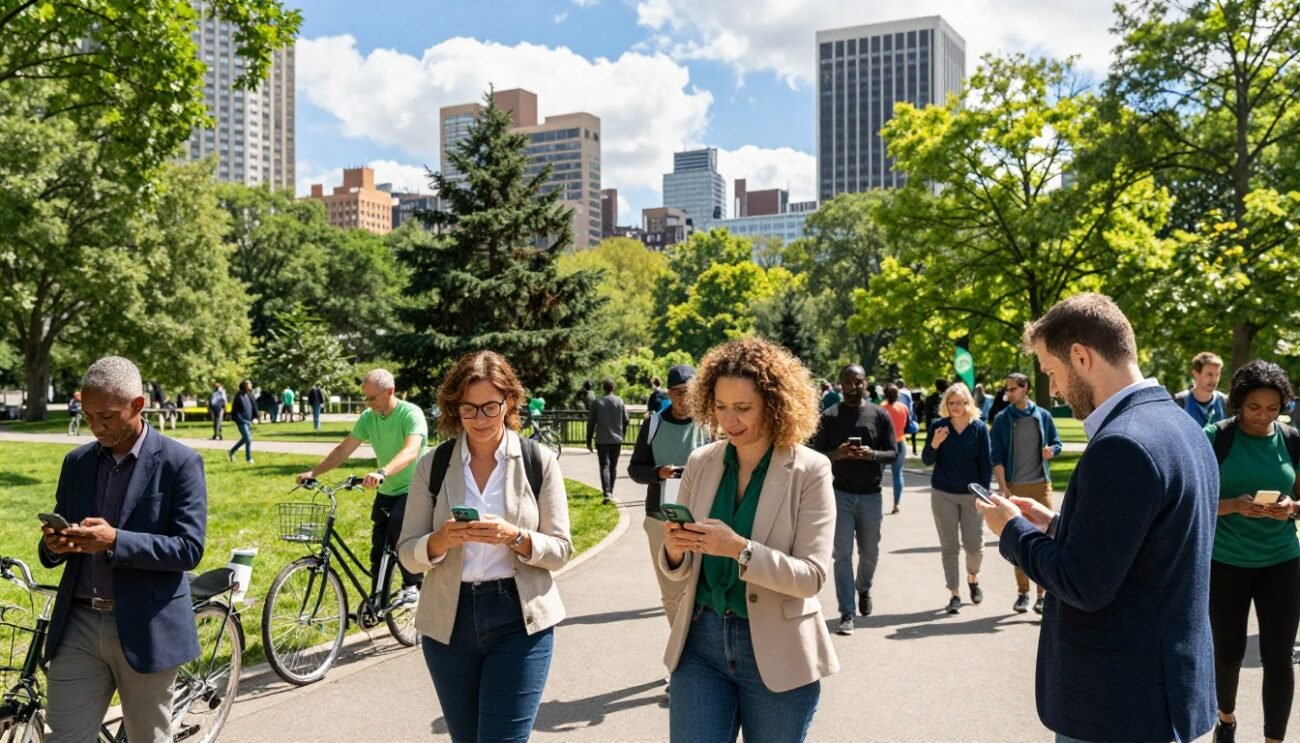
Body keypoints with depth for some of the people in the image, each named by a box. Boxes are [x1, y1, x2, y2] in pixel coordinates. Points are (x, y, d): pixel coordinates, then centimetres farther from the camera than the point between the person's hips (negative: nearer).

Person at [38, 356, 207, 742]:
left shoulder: (179, 463, -9)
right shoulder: (77, 462, 8)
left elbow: (190, 548, -14)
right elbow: (56, 548, 15)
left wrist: (115, 541, -26)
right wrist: (54, 546, -10)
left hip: (146, 628, -4)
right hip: (78, 624, 5)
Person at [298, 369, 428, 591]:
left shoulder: (411, 413, -21)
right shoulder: (368, 417, -1)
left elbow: (411, 451, -37)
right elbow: (343, 450, 5)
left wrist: (382, 472, -53)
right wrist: (313, 472, -4)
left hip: (413, 489, -6)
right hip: (386, 491, 6)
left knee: (398, 525, -31)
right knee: (379, 550, 6)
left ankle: (412, 584, -13)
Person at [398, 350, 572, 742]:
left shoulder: (539, 461, -4)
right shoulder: (433, 465, 0)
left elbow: (560, 550, -3)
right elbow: (407, 554, 1)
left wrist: (515, 538, -22)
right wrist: (441, 540, -20)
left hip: (520, 621, -2)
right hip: (449, 622, 3)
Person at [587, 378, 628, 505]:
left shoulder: (597, 402, -3)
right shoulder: (620, 401, 2)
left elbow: (591, 422, -2)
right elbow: (625, 421, 5)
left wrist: (589, 441, 6)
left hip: (602, 440, -2)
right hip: (616, 439, 2)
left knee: (604, 466, -5)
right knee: (613, 466, 14)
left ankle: (607, 494, -20)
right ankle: (610, 492, 23)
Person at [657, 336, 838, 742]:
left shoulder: (809, 470, -10)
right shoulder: (701, 463, 1)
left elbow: (811, 576, -14)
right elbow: (678, 571, 6)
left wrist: (740, 549, -28)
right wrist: (675, 549, -17)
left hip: (776, 653, -2)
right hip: (701, 642, 3)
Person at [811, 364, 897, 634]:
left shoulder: (879, 415, 1)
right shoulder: (829, 416, -1)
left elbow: (893, 453, 1)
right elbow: (816, 455, -1)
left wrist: (872, 454, -19)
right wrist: (837, 454, -22)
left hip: (871, 495, 2)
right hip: (841, 493, -1)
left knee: (870, 552, 14)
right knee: (843, 554, -4)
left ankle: (863, 588, 44)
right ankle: (847, 614, 0)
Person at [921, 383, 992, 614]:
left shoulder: (979, 428, -2)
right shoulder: (938, 426, -2)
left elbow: (986, 464, 1)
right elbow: (927, 460, 0)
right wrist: (934, 444, -19)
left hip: (971, 494, 0)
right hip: (943, 494, 0)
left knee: (975, 546, 3)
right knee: (949, 547, 4)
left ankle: (972, 578, 34)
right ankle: (954, 595, 14)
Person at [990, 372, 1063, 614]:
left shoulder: (1043, 416, 5)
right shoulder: (1002, 419, 1)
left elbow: (1057, 443, 13)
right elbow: (997, 456, -1)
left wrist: (1051, 450, -11)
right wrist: (1003, 487, -9)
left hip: (1041, 485, 1)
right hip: (1015, 487, -1)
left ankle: (1043, 593, 9)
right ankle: (1022, 593, 13)